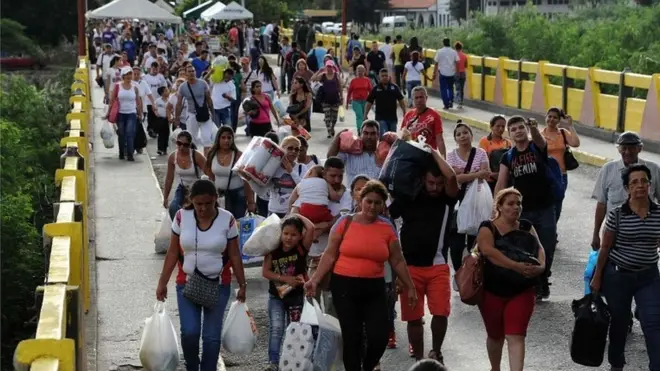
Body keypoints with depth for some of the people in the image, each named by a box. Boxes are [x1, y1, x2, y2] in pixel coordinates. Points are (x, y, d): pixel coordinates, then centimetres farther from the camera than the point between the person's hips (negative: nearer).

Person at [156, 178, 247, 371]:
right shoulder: (181, 217, -6)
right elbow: (173, 253, 0)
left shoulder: (227, 220, -8)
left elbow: (234, 255, -1)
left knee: (212, 336, 2)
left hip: (218, 285, 0)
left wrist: (242, 285, 1)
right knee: (189, 332, -7)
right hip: (187, 284, 0)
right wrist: (162, 283, 0)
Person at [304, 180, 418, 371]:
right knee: (351, 337, -2)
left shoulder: (387, 228, 4)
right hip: (345, 286, -2)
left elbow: (397, 261, 11)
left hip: (374, 289, 2)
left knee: (379, 337, -6)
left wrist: (410, 287, 13)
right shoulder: (345, 222, -2)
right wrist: (315, 280, -6)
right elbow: (330, 255, 1)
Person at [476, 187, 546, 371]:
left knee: (516, 336, -10)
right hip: (493, 291, -1)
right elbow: (488, 251, -24)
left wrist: (541, 266, -24)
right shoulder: (488, 228, -7)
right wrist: (516, 266, -34)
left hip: (522, 291, 1)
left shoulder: (526, 227, 6)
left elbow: (539, 248, -1)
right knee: (495, 335, 16)